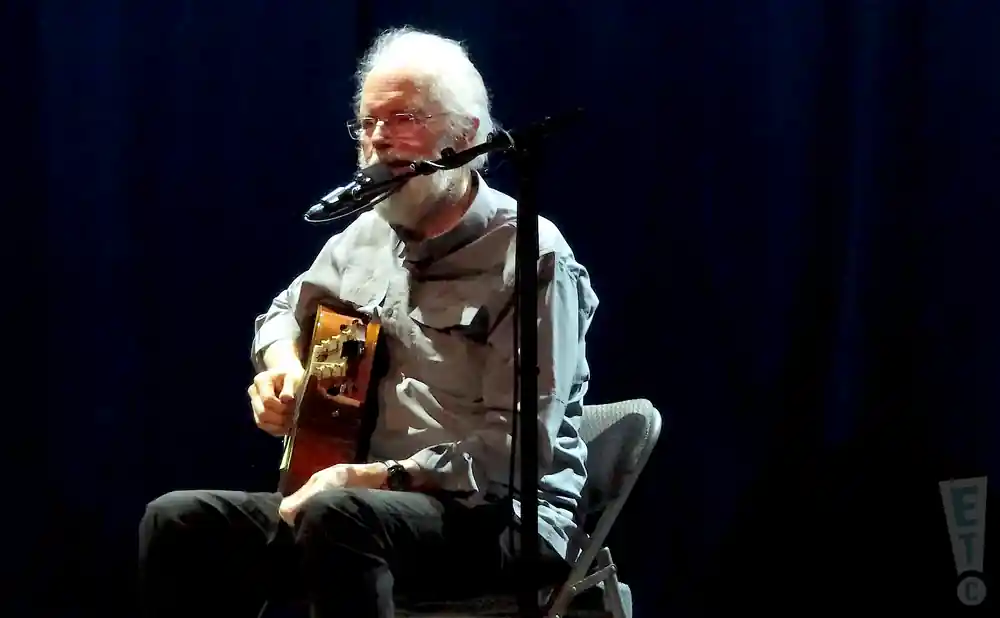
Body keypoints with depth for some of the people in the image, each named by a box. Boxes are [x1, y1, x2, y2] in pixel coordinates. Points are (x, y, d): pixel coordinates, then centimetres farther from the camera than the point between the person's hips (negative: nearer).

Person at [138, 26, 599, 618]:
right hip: (367, 500, 8)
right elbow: (287, 313, 33)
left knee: (338, 519, -38)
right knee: (179, 522, -10)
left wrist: (377, 477, -25)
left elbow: (518, 447, -18)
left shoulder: (530, 257, -11)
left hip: (510, 517, -8)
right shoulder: (369, 236, 13)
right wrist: (282, 370, 9)